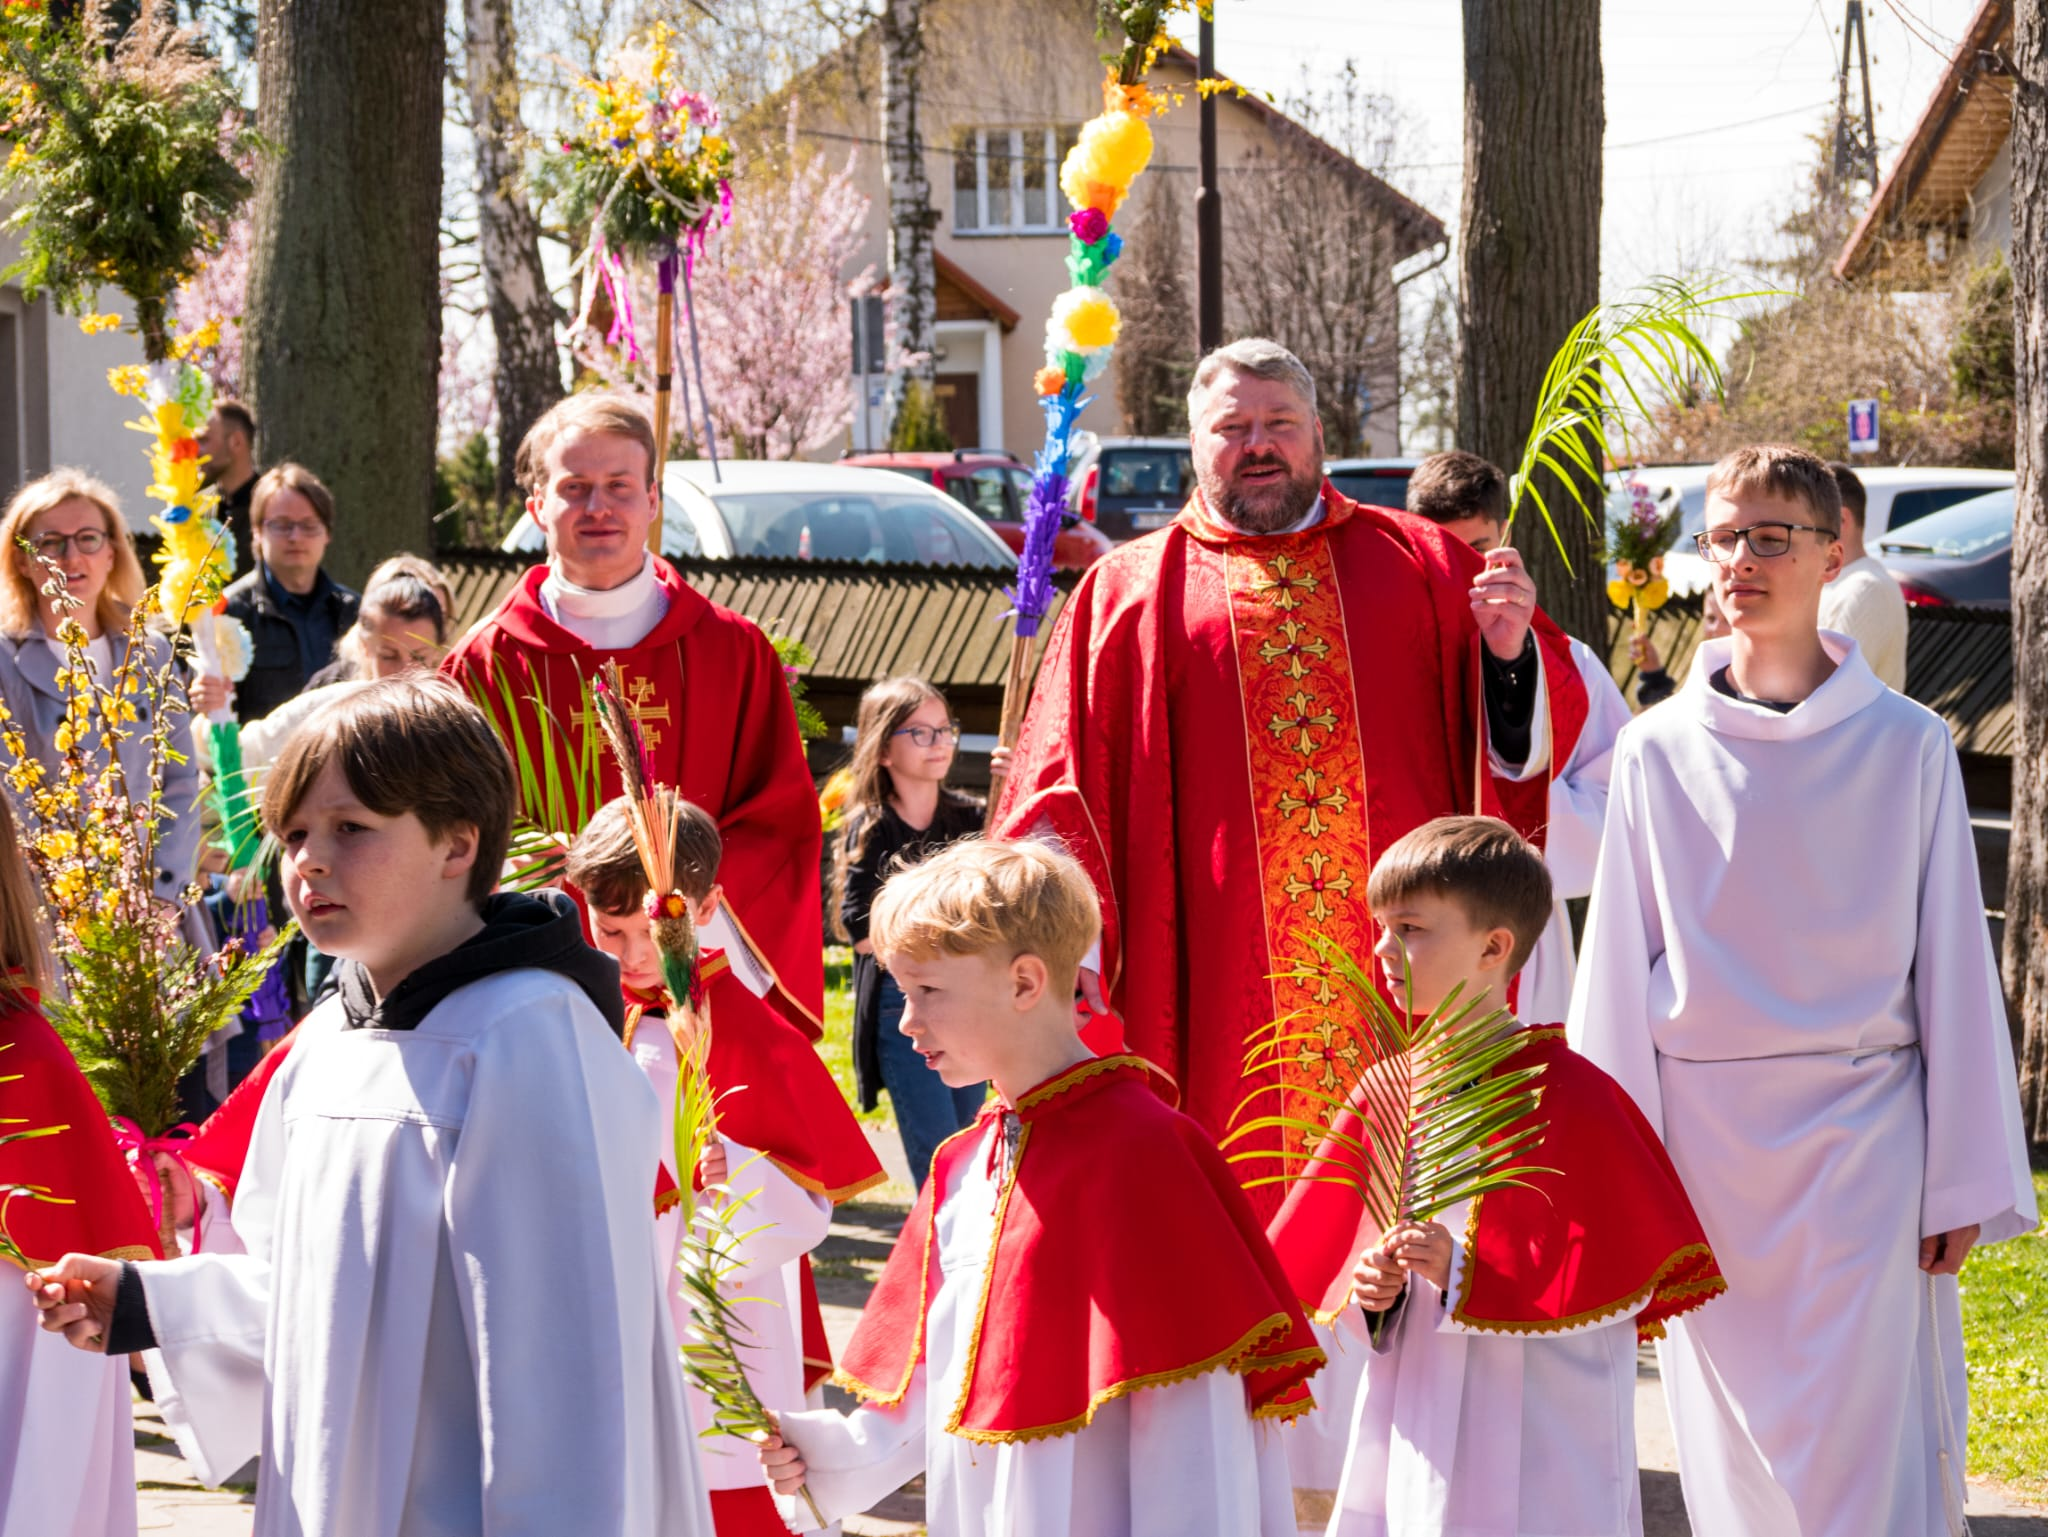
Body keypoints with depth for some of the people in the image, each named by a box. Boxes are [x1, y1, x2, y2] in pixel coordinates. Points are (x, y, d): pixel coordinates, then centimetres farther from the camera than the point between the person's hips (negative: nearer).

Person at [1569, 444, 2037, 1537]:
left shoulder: (1906, 746, 1)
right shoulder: (1659, 750, 4)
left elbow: (1952, 965, 3)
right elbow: (1618, 967, 7)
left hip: (1865, 1130, -2)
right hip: (1708, 1134, 2)